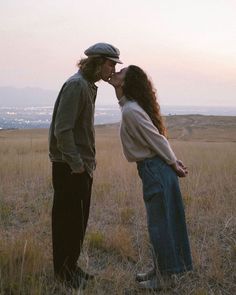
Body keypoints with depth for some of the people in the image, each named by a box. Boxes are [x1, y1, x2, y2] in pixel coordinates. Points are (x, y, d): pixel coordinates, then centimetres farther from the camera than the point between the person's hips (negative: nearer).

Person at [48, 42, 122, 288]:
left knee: (79, 220, 15)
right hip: (69, 167, -9)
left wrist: (86, 161, 12)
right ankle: (63, 271, 14)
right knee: (67, 220, 1)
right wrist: (76, 163, -20)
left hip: (83, 166, 9)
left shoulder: (89, 86, 15)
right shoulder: (76, 85, -15)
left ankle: (71, 266, 27)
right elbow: (62, 129, -21)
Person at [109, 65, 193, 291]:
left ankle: (163, 277, 14)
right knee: (159, 222, 16)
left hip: (156, 170, -9)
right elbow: (157, 138, 13)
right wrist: (174, 162, 12)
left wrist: (173, 164, -7)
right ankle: (160, 270, 30)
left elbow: (157, 139, -15)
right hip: (156, 169, 9)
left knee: (159, 224, 1)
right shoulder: (131, 106, 12)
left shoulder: (130, 111, -17)